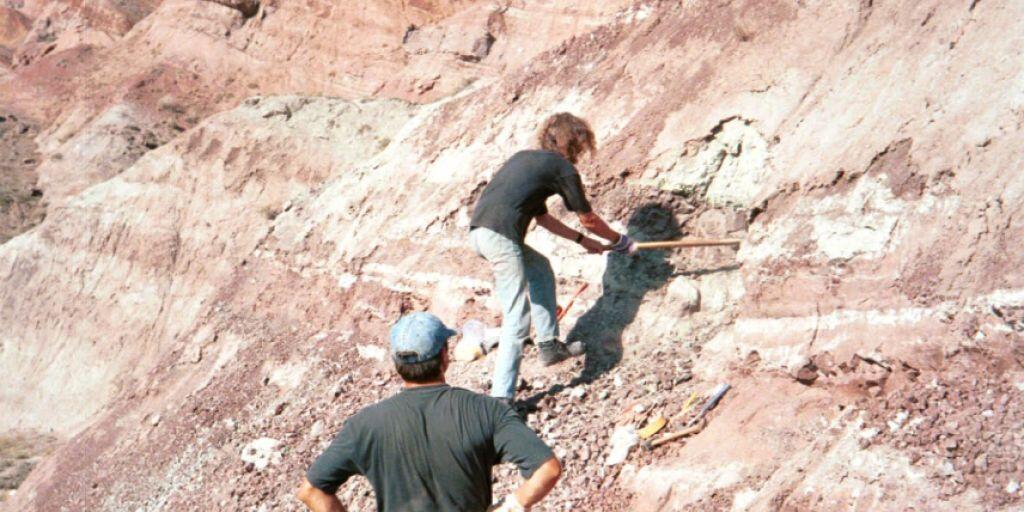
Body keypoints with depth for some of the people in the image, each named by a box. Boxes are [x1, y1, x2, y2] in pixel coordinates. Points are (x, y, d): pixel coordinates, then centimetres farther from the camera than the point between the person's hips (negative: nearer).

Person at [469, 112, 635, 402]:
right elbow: (588, 219, 17)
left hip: (478, 229, 9)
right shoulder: (562, 168, 7)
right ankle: (501, 397, -12)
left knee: (540, 269, 29)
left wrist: (582, 240, 44)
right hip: (500, 236, -9)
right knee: (517, 319, -6)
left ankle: (549, 347, 32)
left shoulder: (524, 158, 29)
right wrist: (620, 242, 34)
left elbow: (542, 217, 37)